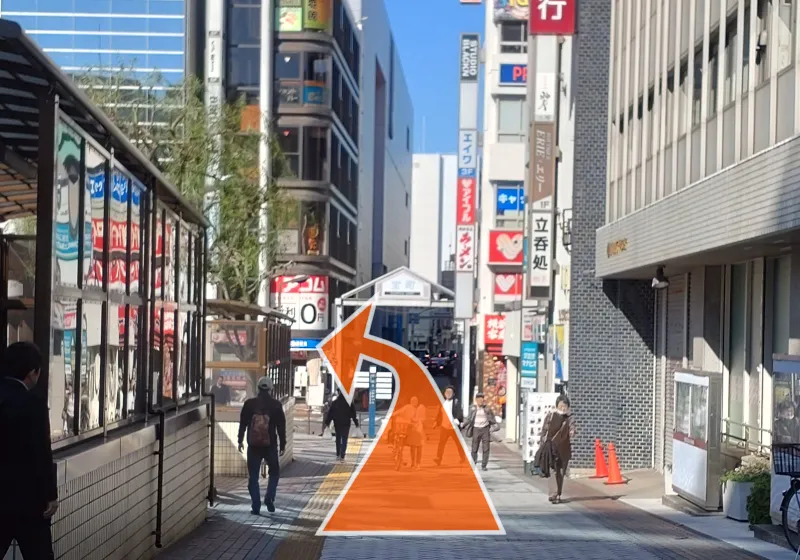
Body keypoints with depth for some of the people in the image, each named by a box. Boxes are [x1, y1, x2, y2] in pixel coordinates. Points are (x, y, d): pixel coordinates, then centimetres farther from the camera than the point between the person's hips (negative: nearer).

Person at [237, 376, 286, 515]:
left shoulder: (249, 404, 0)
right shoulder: (276, 405, -2)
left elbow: (242, 424, 5)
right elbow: (281, 426, -1)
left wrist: (240, 441, 14)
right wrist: (282, 444, 6)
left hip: (253, 445, 0)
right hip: (270, 445, 0)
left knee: (253, 476, 7)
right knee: (274, 472, 18)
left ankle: (256, 506, 1)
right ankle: (269, 498, -1)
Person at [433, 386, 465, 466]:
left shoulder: (456, 402, -6)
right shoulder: (443, 403, 8)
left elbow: (460, 413, -15)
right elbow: (439, 414, 13)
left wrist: (457, 420, -30)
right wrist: (436, 423, 11)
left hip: (454, 427, -3)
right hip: (444, 426, 3)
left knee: (458, 443, 11)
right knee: (441, 443, -3)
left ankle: (463, 458, 26)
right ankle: (438, 459, -4)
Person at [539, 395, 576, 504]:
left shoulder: (570, 418, 1)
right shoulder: (550, 416, 1)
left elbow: (572, 428, -16)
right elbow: (544, 431, 4)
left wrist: (572, 432, -40)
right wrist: (542, 447, 2)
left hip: (564, 450, 2)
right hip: (551, 449, -2)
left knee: (561, 473, 8)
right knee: (552, 471, -11)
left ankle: (557, 495, 19)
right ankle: (553, 494, -16)